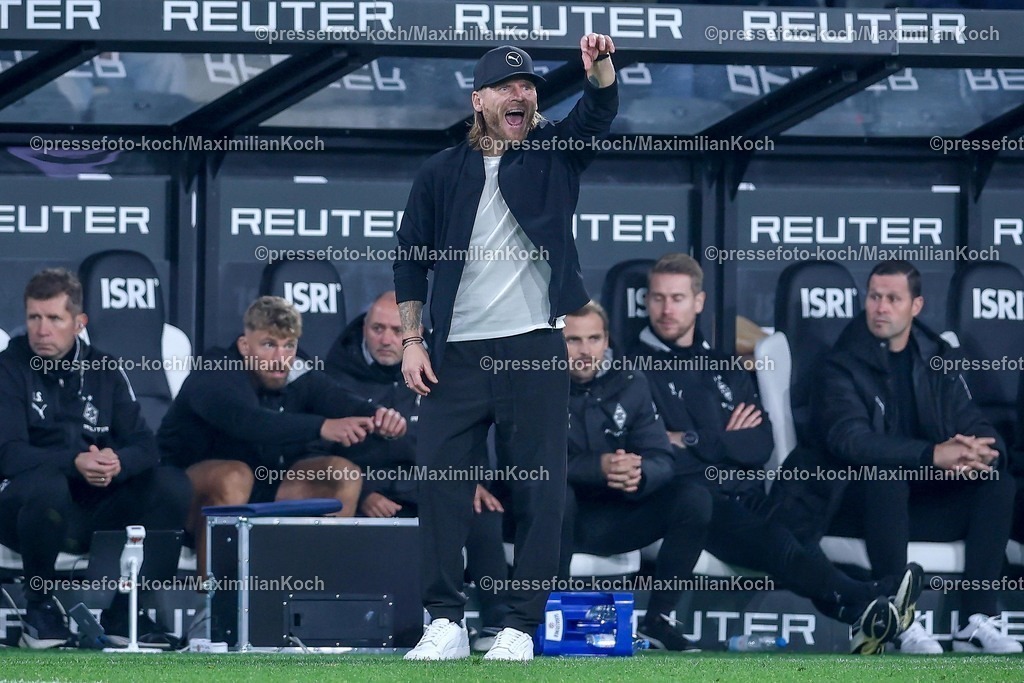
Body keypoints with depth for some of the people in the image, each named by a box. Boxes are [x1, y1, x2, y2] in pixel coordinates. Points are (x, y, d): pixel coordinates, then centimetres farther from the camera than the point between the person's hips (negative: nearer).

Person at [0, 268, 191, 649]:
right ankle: (38, 608, -15)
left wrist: (117, 462, -23)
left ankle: (123, 610, -4)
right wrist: (74, 463, -32)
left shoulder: (104, 371, 8)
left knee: (172, 485, -15)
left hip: (96, 512, 5)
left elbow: (144, 446, 2)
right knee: (46, 484, -37)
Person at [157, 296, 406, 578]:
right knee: (236, 476, -37)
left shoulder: (301, 380, -6)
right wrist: (323, 427, -54)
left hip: (262, 491, 6)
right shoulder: (214, 376, -23)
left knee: (344, 474, -11)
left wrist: (381, 417, -47)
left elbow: (348, 405, -23)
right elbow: (247, 421, -43)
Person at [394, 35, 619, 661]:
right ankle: (446, 622, 2)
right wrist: (412, 339, 2)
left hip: (535, 350, -1)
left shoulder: (555, 155, 9)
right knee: (441, 477, -4)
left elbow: (599, 114, -10)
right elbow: (411, 259, 12)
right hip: (457, 354, 1)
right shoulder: (443, 173, 10)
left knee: (539, 487, -3)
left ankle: (522, 626, 2)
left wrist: (601, 67, -31)